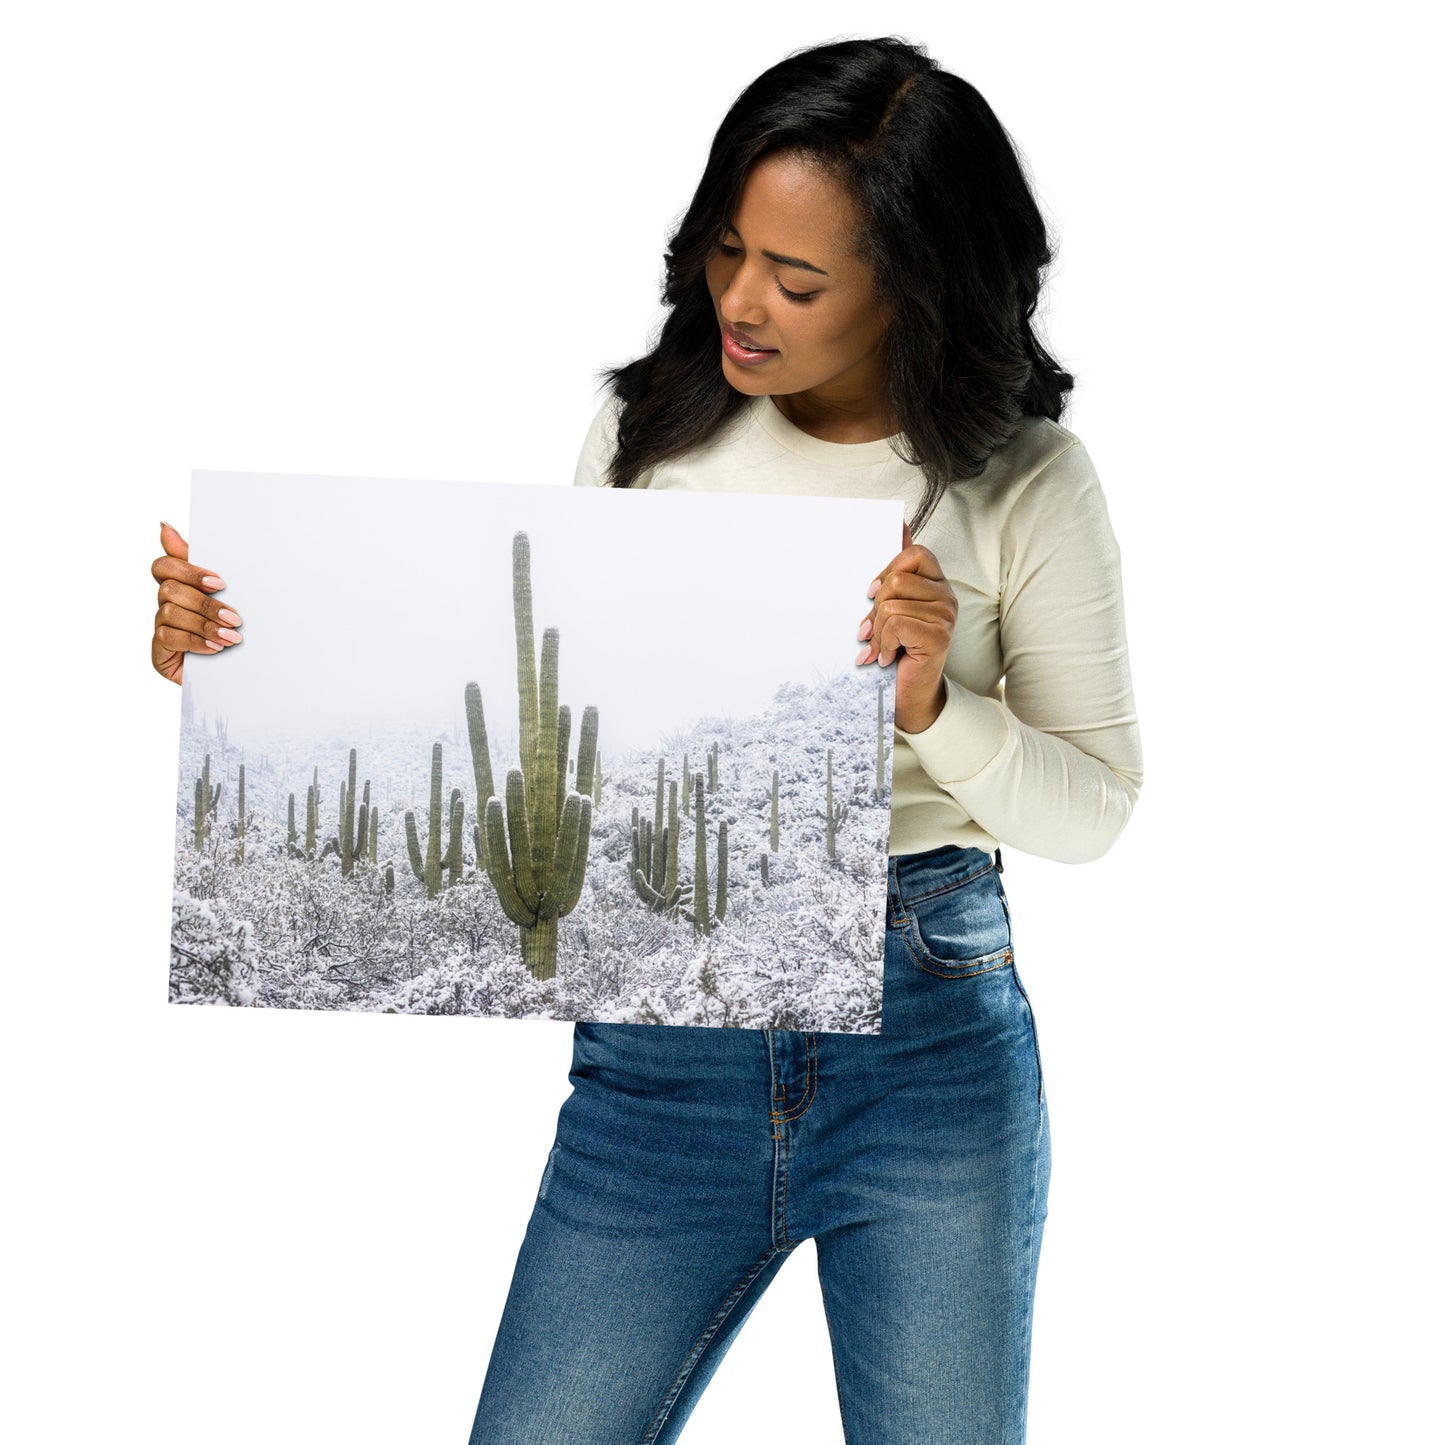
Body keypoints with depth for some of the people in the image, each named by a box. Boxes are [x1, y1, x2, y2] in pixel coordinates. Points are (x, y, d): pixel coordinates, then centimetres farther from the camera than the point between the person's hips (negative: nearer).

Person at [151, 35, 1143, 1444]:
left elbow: (1093, 810, 0)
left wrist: (932, 705, -19)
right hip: (662, 1046, 2)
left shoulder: (1023, 482, -4)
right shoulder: (648, 430, 2)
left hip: (929, 1030, -1)